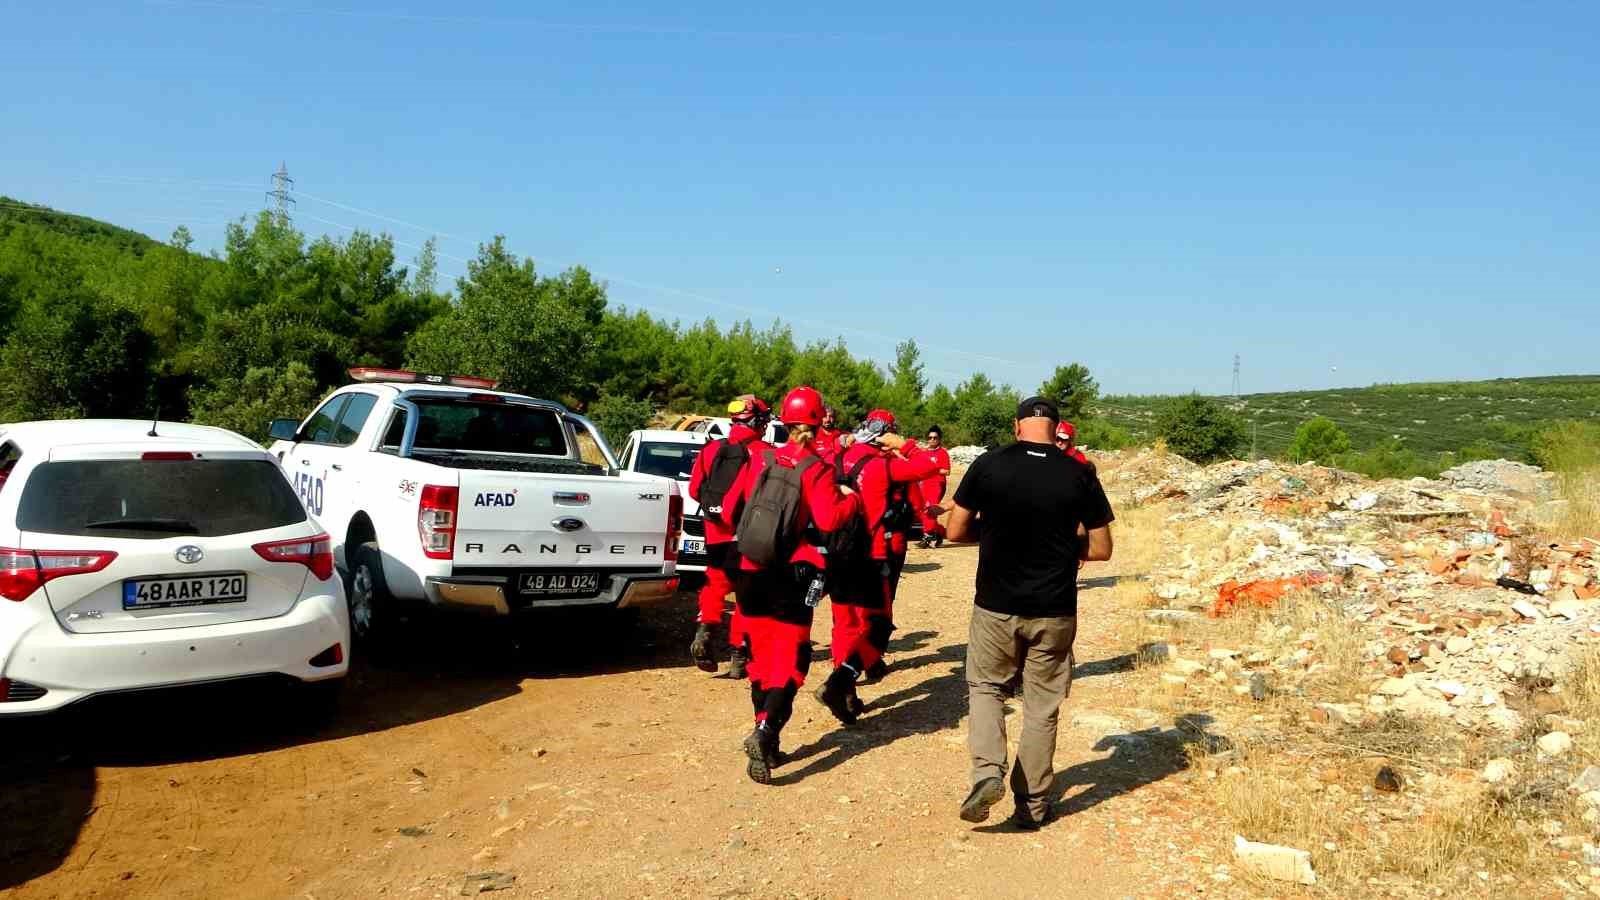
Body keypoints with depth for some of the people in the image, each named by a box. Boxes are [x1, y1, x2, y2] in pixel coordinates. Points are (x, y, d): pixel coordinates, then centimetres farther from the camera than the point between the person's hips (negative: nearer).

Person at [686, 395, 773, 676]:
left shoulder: (712, 449, 1)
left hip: (716, 531, 3)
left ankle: (705, 630, 0)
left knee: (715, 583, 21)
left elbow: (694, 489, 6)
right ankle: (738, 654, 11)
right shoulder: (764, 453, -11)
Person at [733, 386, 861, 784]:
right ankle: (765, 732, -17)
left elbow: (740, 501, 13)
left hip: (752, 571, 4)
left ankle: (766, 742, 19)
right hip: (791, 575, -4)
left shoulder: (761, 459, 2)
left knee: (762, 656, 15)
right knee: (790, 659, 2)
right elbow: (828, 519, -17)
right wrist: (852, 498, -1)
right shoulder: (817, 469, -10)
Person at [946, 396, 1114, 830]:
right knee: (1042, 706, 13)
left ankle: (987, 771, -2)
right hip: (1054, 611, 1)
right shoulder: (1079, 474, -6)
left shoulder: (988, 465, -8)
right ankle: (1032, 805, 22)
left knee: (986, 688, 19)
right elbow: (1101, 549, -1)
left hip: (995, 605, 0)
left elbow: (956, 530, -2)